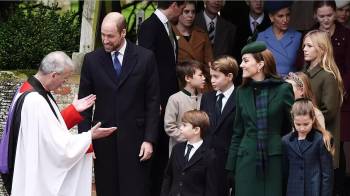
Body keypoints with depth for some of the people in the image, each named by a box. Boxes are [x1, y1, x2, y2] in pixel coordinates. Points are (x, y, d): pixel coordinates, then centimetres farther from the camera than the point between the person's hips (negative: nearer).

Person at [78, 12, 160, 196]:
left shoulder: (145, 57, -1)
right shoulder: (92, 60, 3)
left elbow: (153, 101, 1)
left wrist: (149, 139, -5)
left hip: (134, 138, -1)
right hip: (103, 139, 1)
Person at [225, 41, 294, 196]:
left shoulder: (283, 90, -3)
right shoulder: (242, 92, 9)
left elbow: (292, 126, 0)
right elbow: (238, 132, 13)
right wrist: (231, 165, 9)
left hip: (274, 161, -3)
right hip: (247, 160, 3)